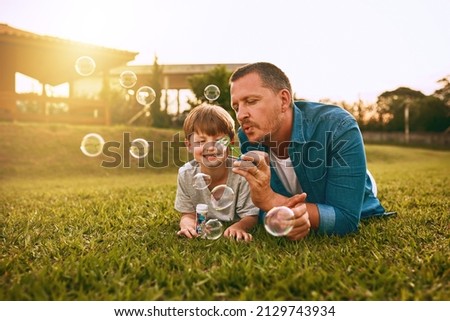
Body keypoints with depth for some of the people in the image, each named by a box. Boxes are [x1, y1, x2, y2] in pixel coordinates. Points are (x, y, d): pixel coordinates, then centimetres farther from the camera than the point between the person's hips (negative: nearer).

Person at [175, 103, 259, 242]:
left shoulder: (241, 173, -22)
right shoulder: (186, 174, -15)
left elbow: (251, 216, -15)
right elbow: (188, 213, -5)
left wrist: (239, 226, -39)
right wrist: (188, 224, -29)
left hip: (234, 236, 0)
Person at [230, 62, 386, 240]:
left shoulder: (338, 128, -30)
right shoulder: (247, 138, -17)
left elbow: (346, 218, -32)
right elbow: (258, 210, -13)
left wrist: (270, 199, -41)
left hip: (359, 226, -1)